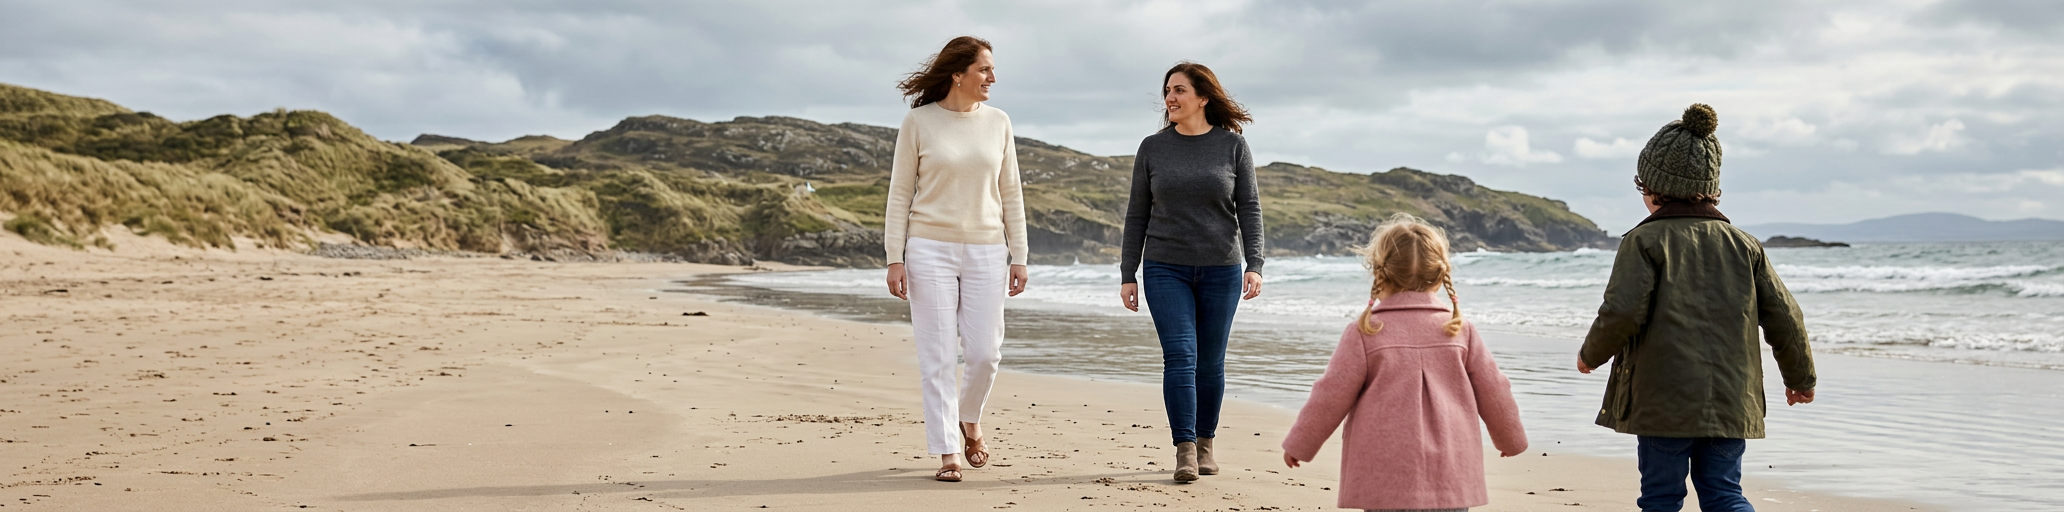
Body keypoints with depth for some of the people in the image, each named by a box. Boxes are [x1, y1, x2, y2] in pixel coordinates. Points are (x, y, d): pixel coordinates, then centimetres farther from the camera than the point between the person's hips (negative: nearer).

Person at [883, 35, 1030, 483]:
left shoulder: (997, 122, 7)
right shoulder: (918, 121, -2)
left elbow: (1011, 194, 10)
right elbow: (899, 192, 0)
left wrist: (1018, 256, 6)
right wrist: (894, 258, -6)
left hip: (986, 252, 3)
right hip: (930, 249, -2)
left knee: (985, 352, 1)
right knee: (937, 357, -1)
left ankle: (969, 419, 31)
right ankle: (947, 452, 8)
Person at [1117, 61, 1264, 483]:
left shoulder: (1233, 145, 1)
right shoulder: (1153, 148, 4)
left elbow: (1249, 208, 0)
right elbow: (1137, 214, 6)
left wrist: (1254, 264, -11)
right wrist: (1128, 275, 2)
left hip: (1220, 270, 0)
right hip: (1165, 270, 0)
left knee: (1210, 363, 7)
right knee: (1180, 357, -10)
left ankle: (1205, 442, 24)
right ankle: (1185, 451, -9)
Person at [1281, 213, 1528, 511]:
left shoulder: (1365, 333, -5)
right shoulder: (1460, 331, 3)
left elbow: (1331, 396, -4)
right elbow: (1493, 394, 11)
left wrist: (1299, 444, 10)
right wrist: (1510, 439, 29)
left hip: (1386, 479, -2)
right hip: (1452, 478, 3)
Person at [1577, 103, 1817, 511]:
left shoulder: (1645, 241, -6)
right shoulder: (1744, 245, 9)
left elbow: (1622, 312, -16)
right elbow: (1784, 317, 10)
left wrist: (1591, 355, 4)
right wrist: (1800, 377, 25)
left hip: (1664, 401, -4)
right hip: (1731, 402, 4)